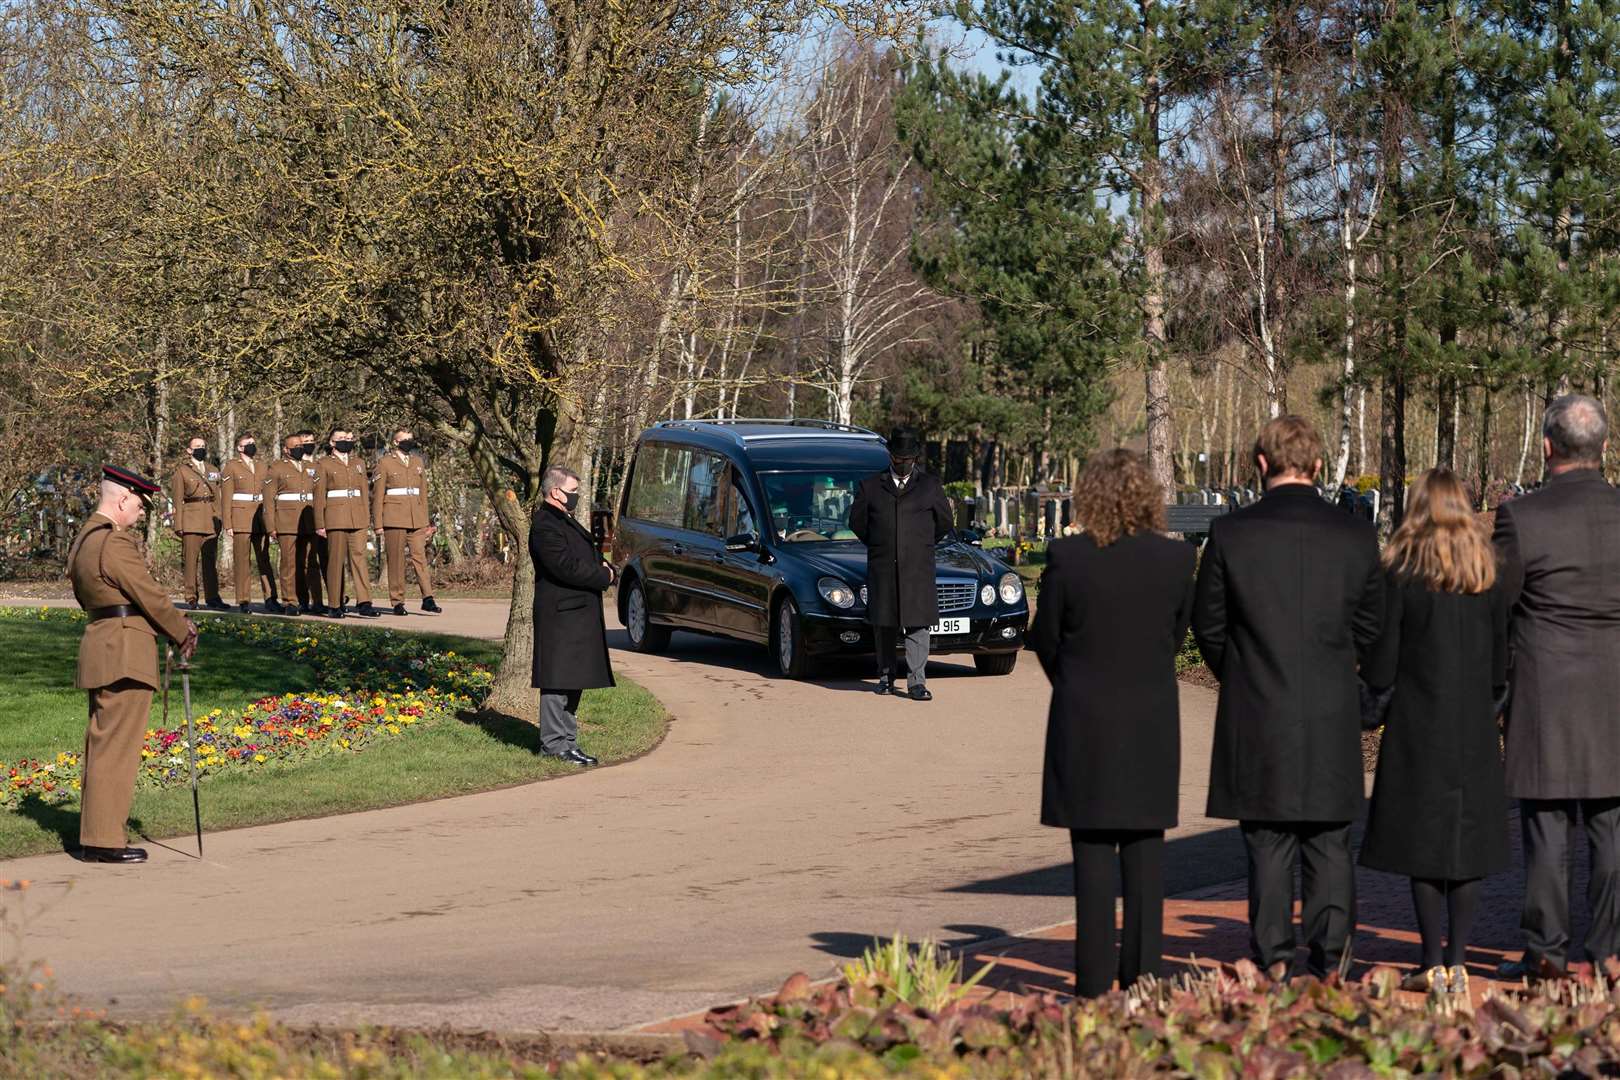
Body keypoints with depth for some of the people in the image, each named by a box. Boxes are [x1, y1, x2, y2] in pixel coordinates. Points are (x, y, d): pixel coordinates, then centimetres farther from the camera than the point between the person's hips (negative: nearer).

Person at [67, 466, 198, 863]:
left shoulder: (83, 540, 15)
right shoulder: (116, 543, -17)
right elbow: (149, 596, -15)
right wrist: (182, 632, 1)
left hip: (98, 642, 10)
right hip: (126, 651, -10)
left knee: (101, 743, 14)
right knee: (118, 746, -7)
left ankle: (95, 836, 19)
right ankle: (105, 840, -6)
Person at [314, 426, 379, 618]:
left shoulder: (358, 463, 16)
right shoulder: (324, 465, 3)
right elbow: (319, 496, 0)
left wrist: (367, 519, 12)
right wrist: (319, 524, -6)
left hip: (357, 520, 4)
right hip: (335, 520, -4)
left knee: (359, 558, -5)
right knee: (336, 561, -1)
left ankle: (364, 603, -10)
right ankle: (335, 605, 5)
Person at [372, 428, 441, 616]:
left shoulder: (418, 462, 15)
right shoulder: (385, 463, 1)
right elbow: (377, 495, 0)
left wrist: (425, 521, 15)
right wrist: (378, 524, -5)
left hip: (416, 520, 4)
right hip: (394, 520, -4)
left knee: (420, 557, -3)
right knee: (396, 561, -1)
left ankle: (428, 598, -6)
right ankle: (397, 602, 4)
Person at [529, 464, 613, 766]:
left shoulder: (565, 521, 19)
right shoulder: (545, 526, -15)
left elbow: (584, 560, 25)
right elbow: (566, 567, -22)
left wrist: (603, 569, 3)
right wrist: (604, 576, -12)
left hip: (578, 615, 10)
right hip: (560, 614, -10)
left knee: (573, 680, 13)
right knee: (558, 679, -7)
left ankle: (566, 740, 18)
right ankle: (554, 744, -5)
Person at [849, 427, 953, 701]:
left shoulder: (930, 485, 8)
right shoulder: (870, 486, 8)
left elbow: (944, 522, 16)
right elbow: (857, 521, 15)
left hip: (918, 569, -1)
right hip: (882, 569, 1)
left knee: (917, 625, -8)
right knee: (884, 626, 6)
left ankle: (916, 682, -9)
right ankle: (886, 676, 19)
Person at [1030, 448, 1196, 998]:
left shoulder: (1067, 557, -12)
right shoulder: (1176, 557, -5)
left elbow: (1045, 637, -1)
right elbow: (1178, 633, 7)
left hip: (1085, 719, -2)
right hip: (1153, 719, 2)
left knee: (1093, 849, 5)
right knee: (1145, 848, 10)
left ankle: (1095, 977, 5)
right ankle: (1142, 971, 12)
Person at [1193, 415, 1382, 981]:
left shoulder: (1230, 533, -8)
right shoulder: (1356, 535, -2)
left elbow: (1208, 622, 0)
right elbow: (1370, 625, 7)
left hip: (1256, 717, -1)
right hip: (1333, 718, 1)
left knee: (1268, 846, 7)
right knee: (1330, 845, 10)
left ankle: (1273, 960, 8)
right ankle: (1330, 959, 9)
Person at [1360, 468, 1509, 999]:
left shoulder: (1401, 574, -8)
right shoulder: (1489, 574, 2)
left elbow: (1379, 671, -9)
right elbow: (1501, 666, 3)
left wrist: (1372, 673, 13)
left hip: (1418, 730, -3)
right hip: (1476, 730, 3)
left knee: (1423, 841, 3)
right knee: (1468, 837, 9)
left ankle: (1434, 965, 3)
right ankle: (1457, 960, 10)